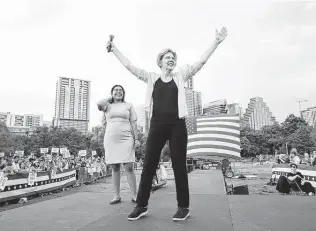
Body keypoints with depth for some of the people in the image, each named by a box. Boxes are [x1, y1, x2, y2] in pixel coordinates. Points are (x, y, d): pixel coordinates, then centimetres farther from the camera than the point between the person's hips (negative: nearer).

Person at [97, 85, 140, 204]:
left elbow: (133, 123, 7)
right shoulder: (108, 106, 12)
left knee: (129, 167, -6)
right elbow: (99, 104, -12)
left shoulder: (128, 105, 12)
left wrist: (136, 138, -2)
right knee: (115, 168, 5)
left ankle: (134, 195, 1)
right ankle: (117, 196, 13)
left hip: (126, 139, -1)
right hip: (111, 139, 1)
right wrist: (111, 97, 4)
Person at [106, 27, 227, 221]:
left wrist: (216, 42, 0)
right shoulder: (151, 77, 12)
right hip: (157, 126, 1)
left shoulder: (181, 76, 11)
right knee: (148, 166, 5)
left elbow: (201, 62, 6)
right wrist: (114, 49, 11)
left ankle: (184, 207, 18)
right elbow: (130, 66, 11)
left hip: (177, 125, -1)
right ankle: (142, 205, 19)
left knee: (179, 166, 5)